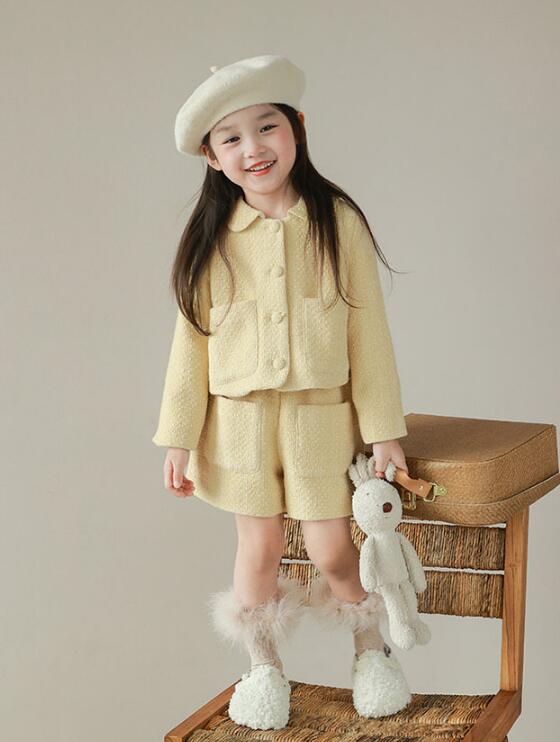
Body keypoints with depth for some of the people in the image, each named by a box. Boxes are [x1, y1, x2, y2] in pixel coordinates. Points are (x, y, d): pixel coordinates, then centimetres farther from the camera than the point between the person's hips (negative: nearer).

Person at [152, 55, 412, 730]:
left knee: (331, 549, 2)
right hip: (239, 419, 1)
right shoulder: (210, 239, -1)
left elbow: (368, 328, -3)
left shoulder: (336, 221, -4)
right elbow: (191, 339, 3)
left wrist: (383, 430, -4)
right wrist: (179, 439, 2)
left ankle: (372, 651, 29)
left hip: (320, 414, -1)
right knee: (259, 548, 9)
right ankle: (264, 671, 29)